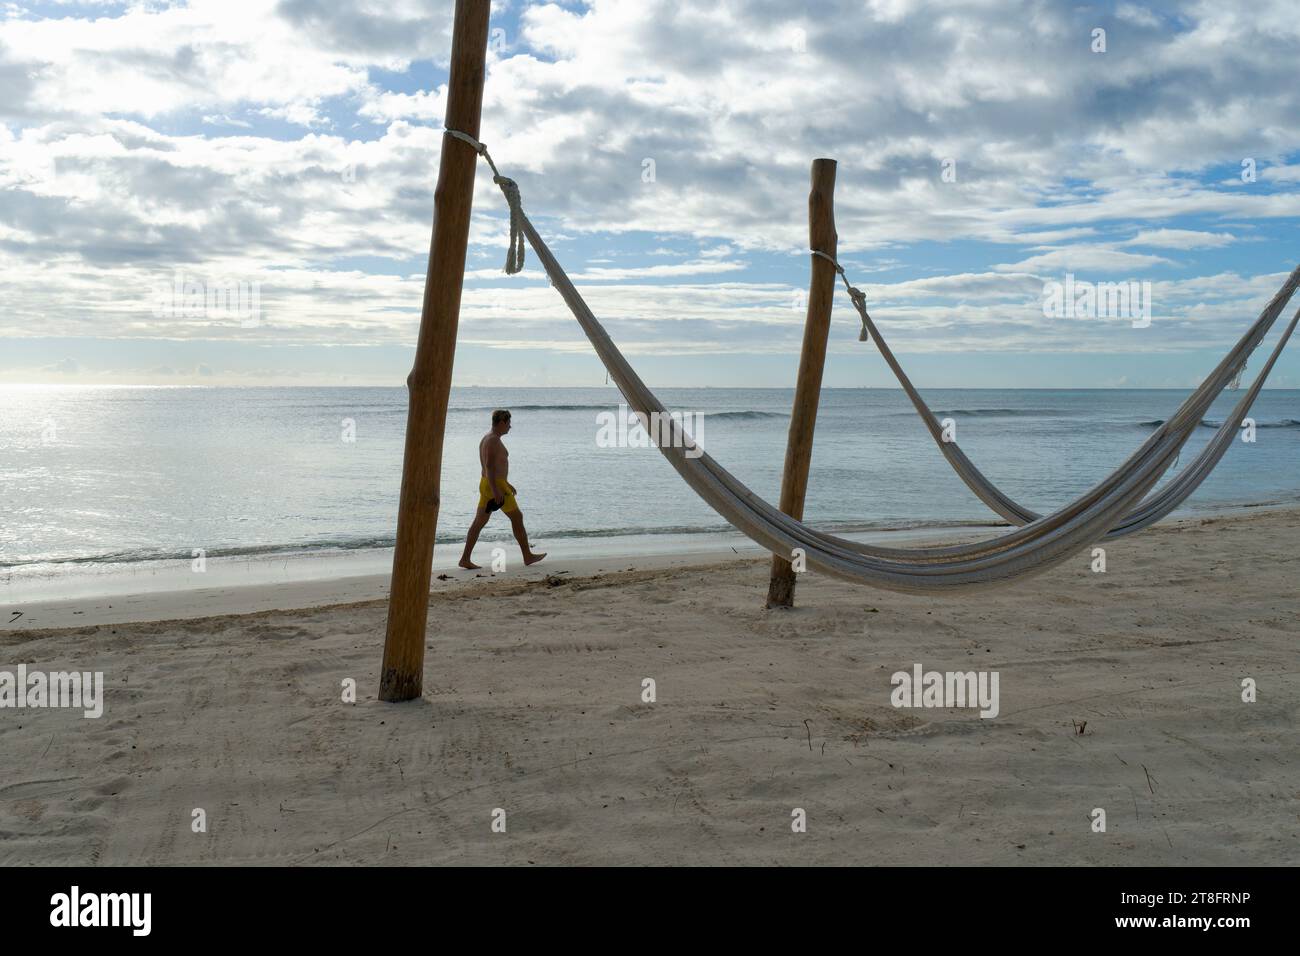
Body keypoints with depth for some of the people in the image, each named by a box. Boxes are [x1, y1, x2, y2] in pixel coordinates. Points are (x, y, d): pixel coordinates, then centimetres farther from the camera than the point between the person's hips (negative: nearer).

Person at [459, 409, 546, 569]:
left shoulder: (487, 439, 17)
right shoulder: (494, 440, -16)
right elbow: (489, 465, -25)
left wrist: (506, 483, 30)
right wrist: (495, 490, -29)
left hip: (487, 484, 10)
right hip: (496, 485, -10)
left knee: (479, 522, 7)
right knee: (517, 518, 2)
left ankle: (465, 559, 3)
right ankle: (528, 556, 9)